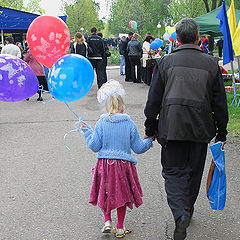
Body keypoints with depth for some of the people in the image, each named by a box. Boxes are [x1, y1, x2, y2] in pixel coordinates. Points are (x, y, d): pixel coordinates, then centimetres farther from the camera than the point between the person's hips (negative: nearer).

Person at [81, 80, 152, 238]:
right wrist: (148, 141, 20)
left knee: (105, 194, 19)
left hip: (105, 164, 0)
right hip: (124, 164, 0)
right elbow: (138, 148, 0)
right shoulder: (129, 124, -5)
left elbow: (94, 146, -3)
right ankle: (120, 228, 20)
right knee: (122, 194, 15)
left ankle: (107, 221, 9)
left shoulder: (101, 123, -6)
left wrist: (87, 132, 12)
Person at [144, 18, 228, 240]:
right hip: (201, 129, 1)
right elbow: (220, 102, 3)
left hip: (172, 127, -1)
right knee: (194, 171, 17)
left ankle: (181, 215, -14)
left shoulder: (166, 62, -3)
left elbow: (153, 99, 0)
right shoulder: (211, 64, -1)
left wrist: (150, 129, 9)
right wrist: (221, 132, 13)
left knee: (174, 171, 5)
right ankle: (188, 209, 34)